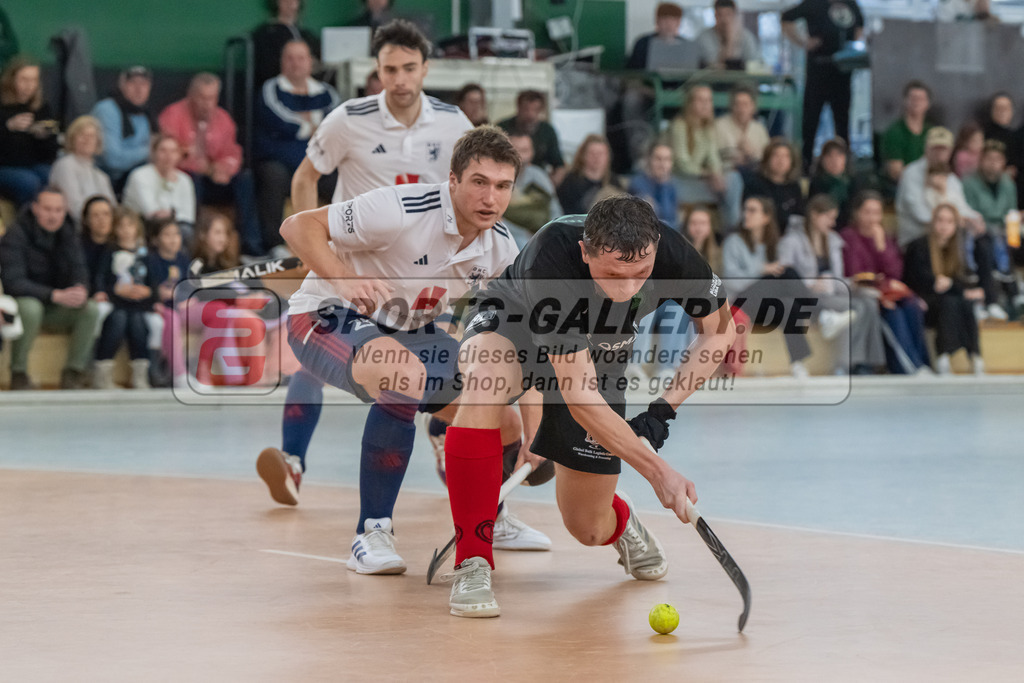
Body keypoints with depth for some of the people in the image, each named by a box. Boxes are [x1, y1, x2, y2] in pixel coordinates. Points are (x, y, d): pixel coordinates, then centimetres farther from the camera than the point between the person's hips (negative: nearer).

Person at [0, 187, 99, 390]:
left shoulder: (68, 235, 3)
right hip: (22, 303, -5)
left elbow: (78, 270, -4)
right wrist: (56, 295, -36)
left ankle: (73, 373, -14)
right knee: (30, 308, -39)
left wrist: (80, 289, -31)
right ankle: (18, 373, -22)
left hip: (55, 311, 5)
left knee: (90, 309, -21)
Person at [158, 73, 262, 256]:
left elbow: (232, 154, 9)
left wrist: (225, 167, -18)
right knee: (193, 178, -36)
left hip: (212, 182, 5)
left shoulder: (222, 118, 12)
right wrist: (208, 169, -23)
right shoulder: (173, 115, -5)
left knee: (244, 178, -19)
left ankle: (252, 245, -24)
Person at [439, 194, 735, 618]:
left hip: (598, 353, 3)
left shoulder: (671, 255, -31)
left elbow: (720, 328, -9)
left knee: (589, 529, 0)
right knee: (483, 383, -40)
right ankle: (472, 564, -30)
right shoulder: (552, 260, -42)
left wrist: (665, 407, -19)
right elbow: (579, 398, -40)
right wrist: (657, 471, -43)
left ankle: (621, 521, 41)